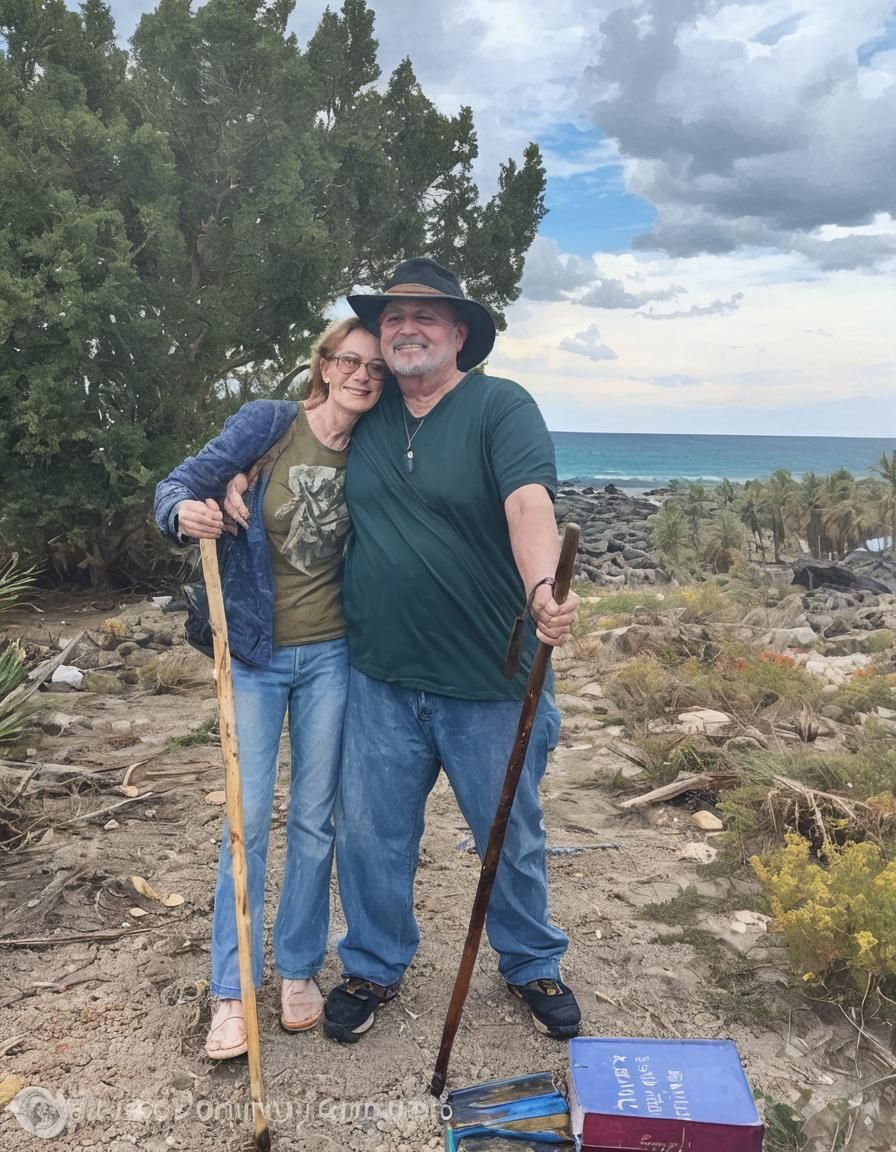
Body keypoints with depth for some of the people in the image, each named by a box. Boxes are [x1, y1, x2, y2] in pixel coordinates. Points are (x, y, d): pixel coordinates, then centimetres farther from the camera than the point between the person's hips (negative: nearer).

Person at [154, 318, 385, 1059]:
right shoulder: (266, 424, -9)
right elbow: (180, 484, -7)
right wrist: (187, 512, -29)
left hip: (329, 655, 2)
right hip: (255, 653, -1)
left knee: (314, 818, 9)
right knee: (247, 818, 2)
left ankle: (300, 968, 28)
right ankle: (232, 992, 17)